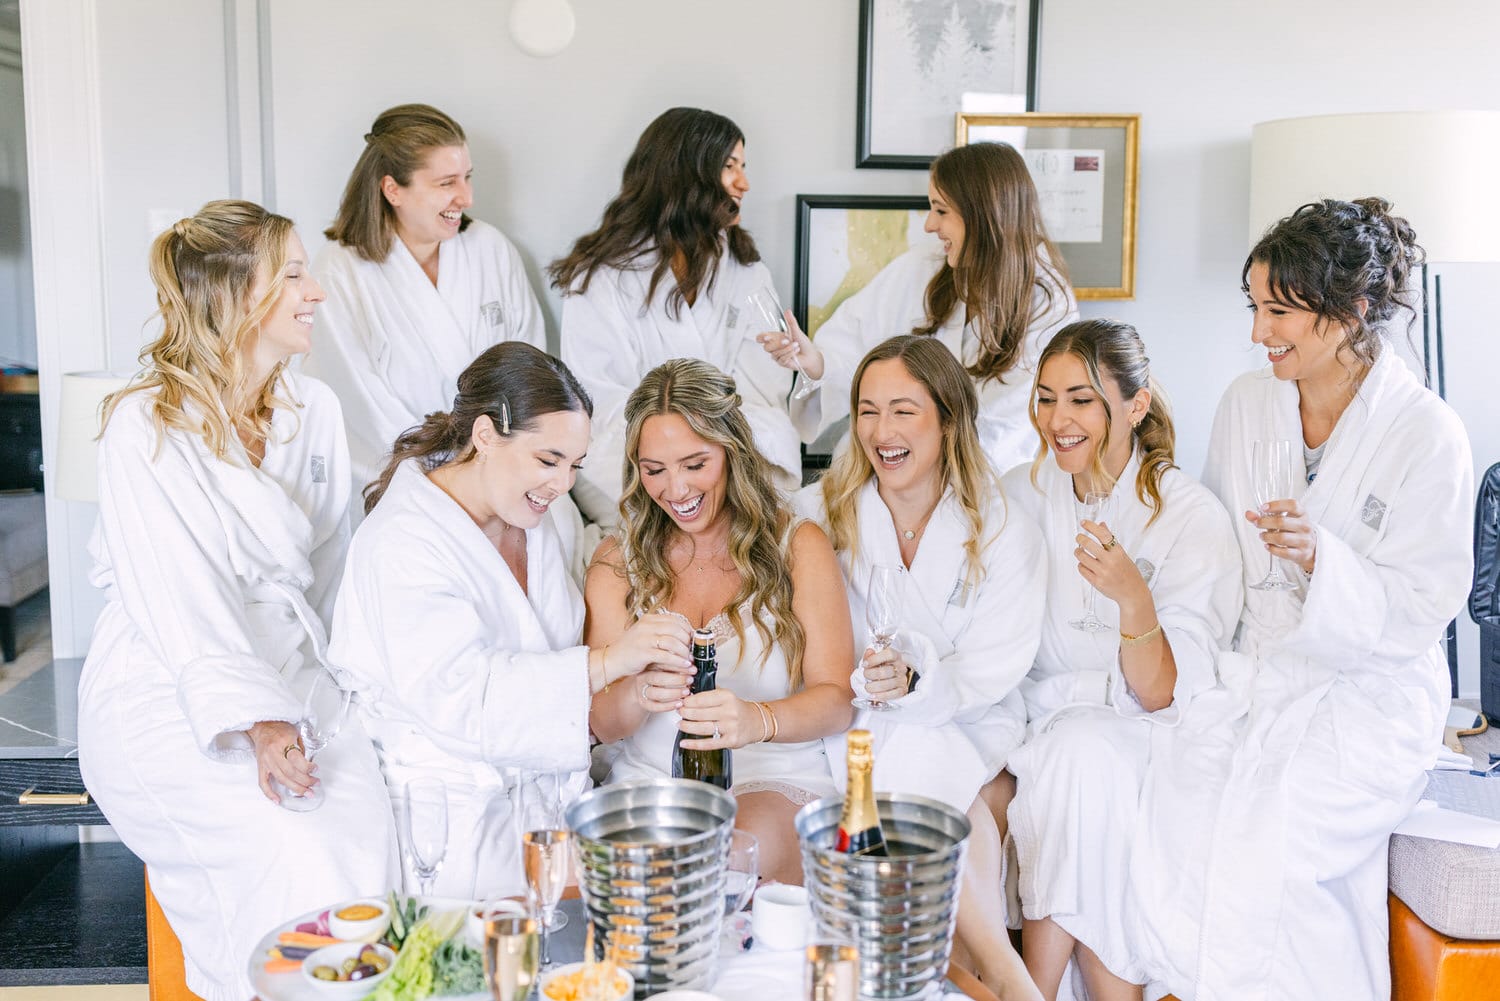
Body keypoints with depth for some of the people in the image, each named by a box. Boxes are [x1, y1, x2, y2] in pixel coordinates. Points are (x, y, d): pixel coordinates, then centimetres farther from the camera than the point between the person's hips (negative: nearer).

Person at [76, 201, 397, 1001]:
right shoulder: (146, 426, -9)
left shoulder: (313, 410, 9)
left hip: (288, 672, 5)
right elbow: (178, 601, -17)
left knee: (367, 822, -23)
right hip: (165, 695, -4)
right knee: (290, 841, -28)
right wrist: (255, 722, -28)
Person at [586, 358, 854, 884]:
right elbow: (601, 723, 2)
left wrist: (758, 720, -28)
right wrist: (639, 697, -23)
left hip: (775, 782, -1)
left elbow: (836, 701, -5)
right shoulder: (616, 563, 9)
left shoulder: (798, 545, 4)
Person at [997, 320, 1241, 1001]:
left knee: (1083, 747, -33)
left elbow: (1164, 695, -14)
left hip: (1141, 735, -3)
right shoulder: (1020, 495, 2)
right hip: (1038, 723, 3)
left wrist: (1134, 598, -31)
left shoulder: (1192, 517, -9)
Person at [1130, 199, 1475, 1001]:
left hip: (1367, 699, -4)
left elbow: (1418, 611, -10)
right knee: (1165, 813, -19)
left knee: (1264, 845, -26)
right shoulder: (1246, 402, 6)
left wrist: (1321, 558, -25)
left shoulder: (1427, 436, -9)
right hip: (1251, 677, 5)